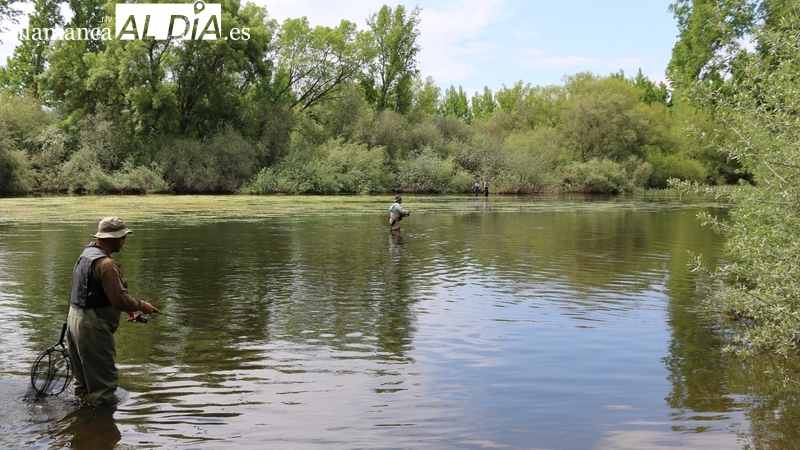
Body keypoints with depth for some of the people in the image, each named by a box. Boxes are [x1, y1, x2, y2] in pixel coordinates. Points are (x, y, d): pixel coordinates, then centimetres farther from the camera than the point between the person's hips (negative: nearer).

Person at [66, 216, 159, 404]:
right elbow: (119, 299, -25)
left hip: (75, 317, 10)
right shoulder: (106, 264, -22)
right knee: (104, 376, -1)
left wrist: (127, 307, 13)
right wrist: (142, 306, -8)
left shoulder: (86, 254, 10)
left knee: (83, 373, 24)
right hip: (93, 326, -10)